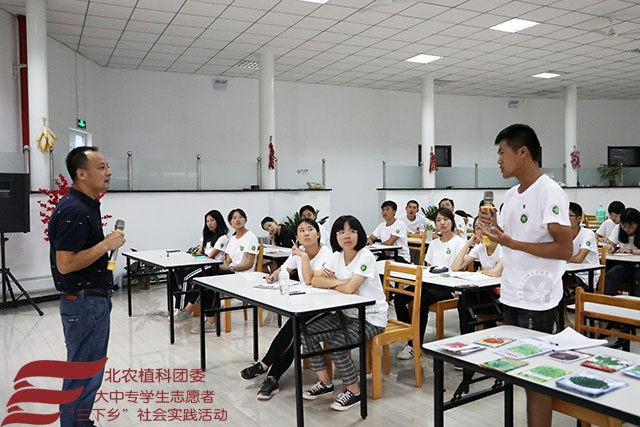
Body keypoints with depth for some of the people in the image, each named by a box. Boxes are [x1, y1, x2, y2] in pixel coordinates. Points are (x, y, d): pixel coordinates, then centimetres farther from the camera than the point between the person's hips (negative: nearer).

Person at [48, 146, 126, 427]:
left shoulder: (87, 206, 11)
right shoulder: (73, 211, -21)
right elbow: (65, 264, -25)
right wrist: (106, 245, -20)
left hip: (94, 300, 10)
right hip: (83, 303, -10)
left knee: (89, 371, 20)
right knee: (83, 375, 1)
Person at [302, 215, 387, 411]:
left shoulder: (365, 256, -18)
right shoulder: (337, 256, 3)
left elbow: (350, 288, -28)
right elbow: (315, 281, -4)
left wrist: (331, 282, -9)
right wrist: (340, 282, -18)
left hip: (371, 318, -7)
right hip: (346, 314, 7)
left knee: (336, 343, -28)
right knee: (306, 332, -7)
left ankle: (354, 391, -5)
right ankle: (325, 383, 8)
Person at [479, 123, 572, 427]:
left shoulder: (549, 192, -14)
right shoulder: (511, 195, 11)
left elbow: (564, 249, -19)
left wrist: (511, 243, -23)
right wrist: (495, 229, 2)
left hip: (537, 300, -8)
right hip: (511, 295, 8)